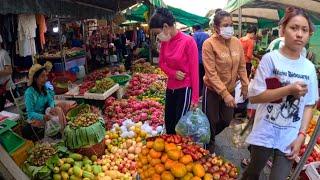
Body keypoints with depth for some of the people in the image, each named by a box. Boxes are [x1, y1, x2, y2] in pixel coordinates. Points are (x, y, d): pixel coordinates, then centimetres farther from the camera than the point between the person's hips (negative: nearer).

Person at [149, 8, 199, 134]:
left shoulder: (188, 41, -18)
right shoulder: (164, 42, 2)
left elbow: (194, 70, -16)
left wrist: (195, 97, -15)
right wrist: (173, 73, -12)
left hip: (185, 89, -6)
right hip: (170, 88, 7)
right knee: (168, 123, 17)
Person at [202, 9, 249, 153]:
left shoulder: (237, 42, -3)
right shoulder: (209, 44, -19)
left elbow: (242, 66, 7)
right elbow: (211, 73, -22)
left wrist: (245, 85, 6)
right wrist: (225, 94, -25)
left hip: (230, 89, 6)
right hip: (212, 90, -5)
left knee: (227, 120, 18)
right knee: (211, 121, 8)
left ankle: (210, 136, 47)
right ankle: (209, 145, 36)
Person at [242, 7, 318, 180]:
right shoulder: (270, 58, -12)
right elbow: (254, 96, -14)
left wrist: (301, 135, -4)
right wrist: (289, 90, -22)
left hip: (290, 138, 3)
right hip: (265, 133, -3)